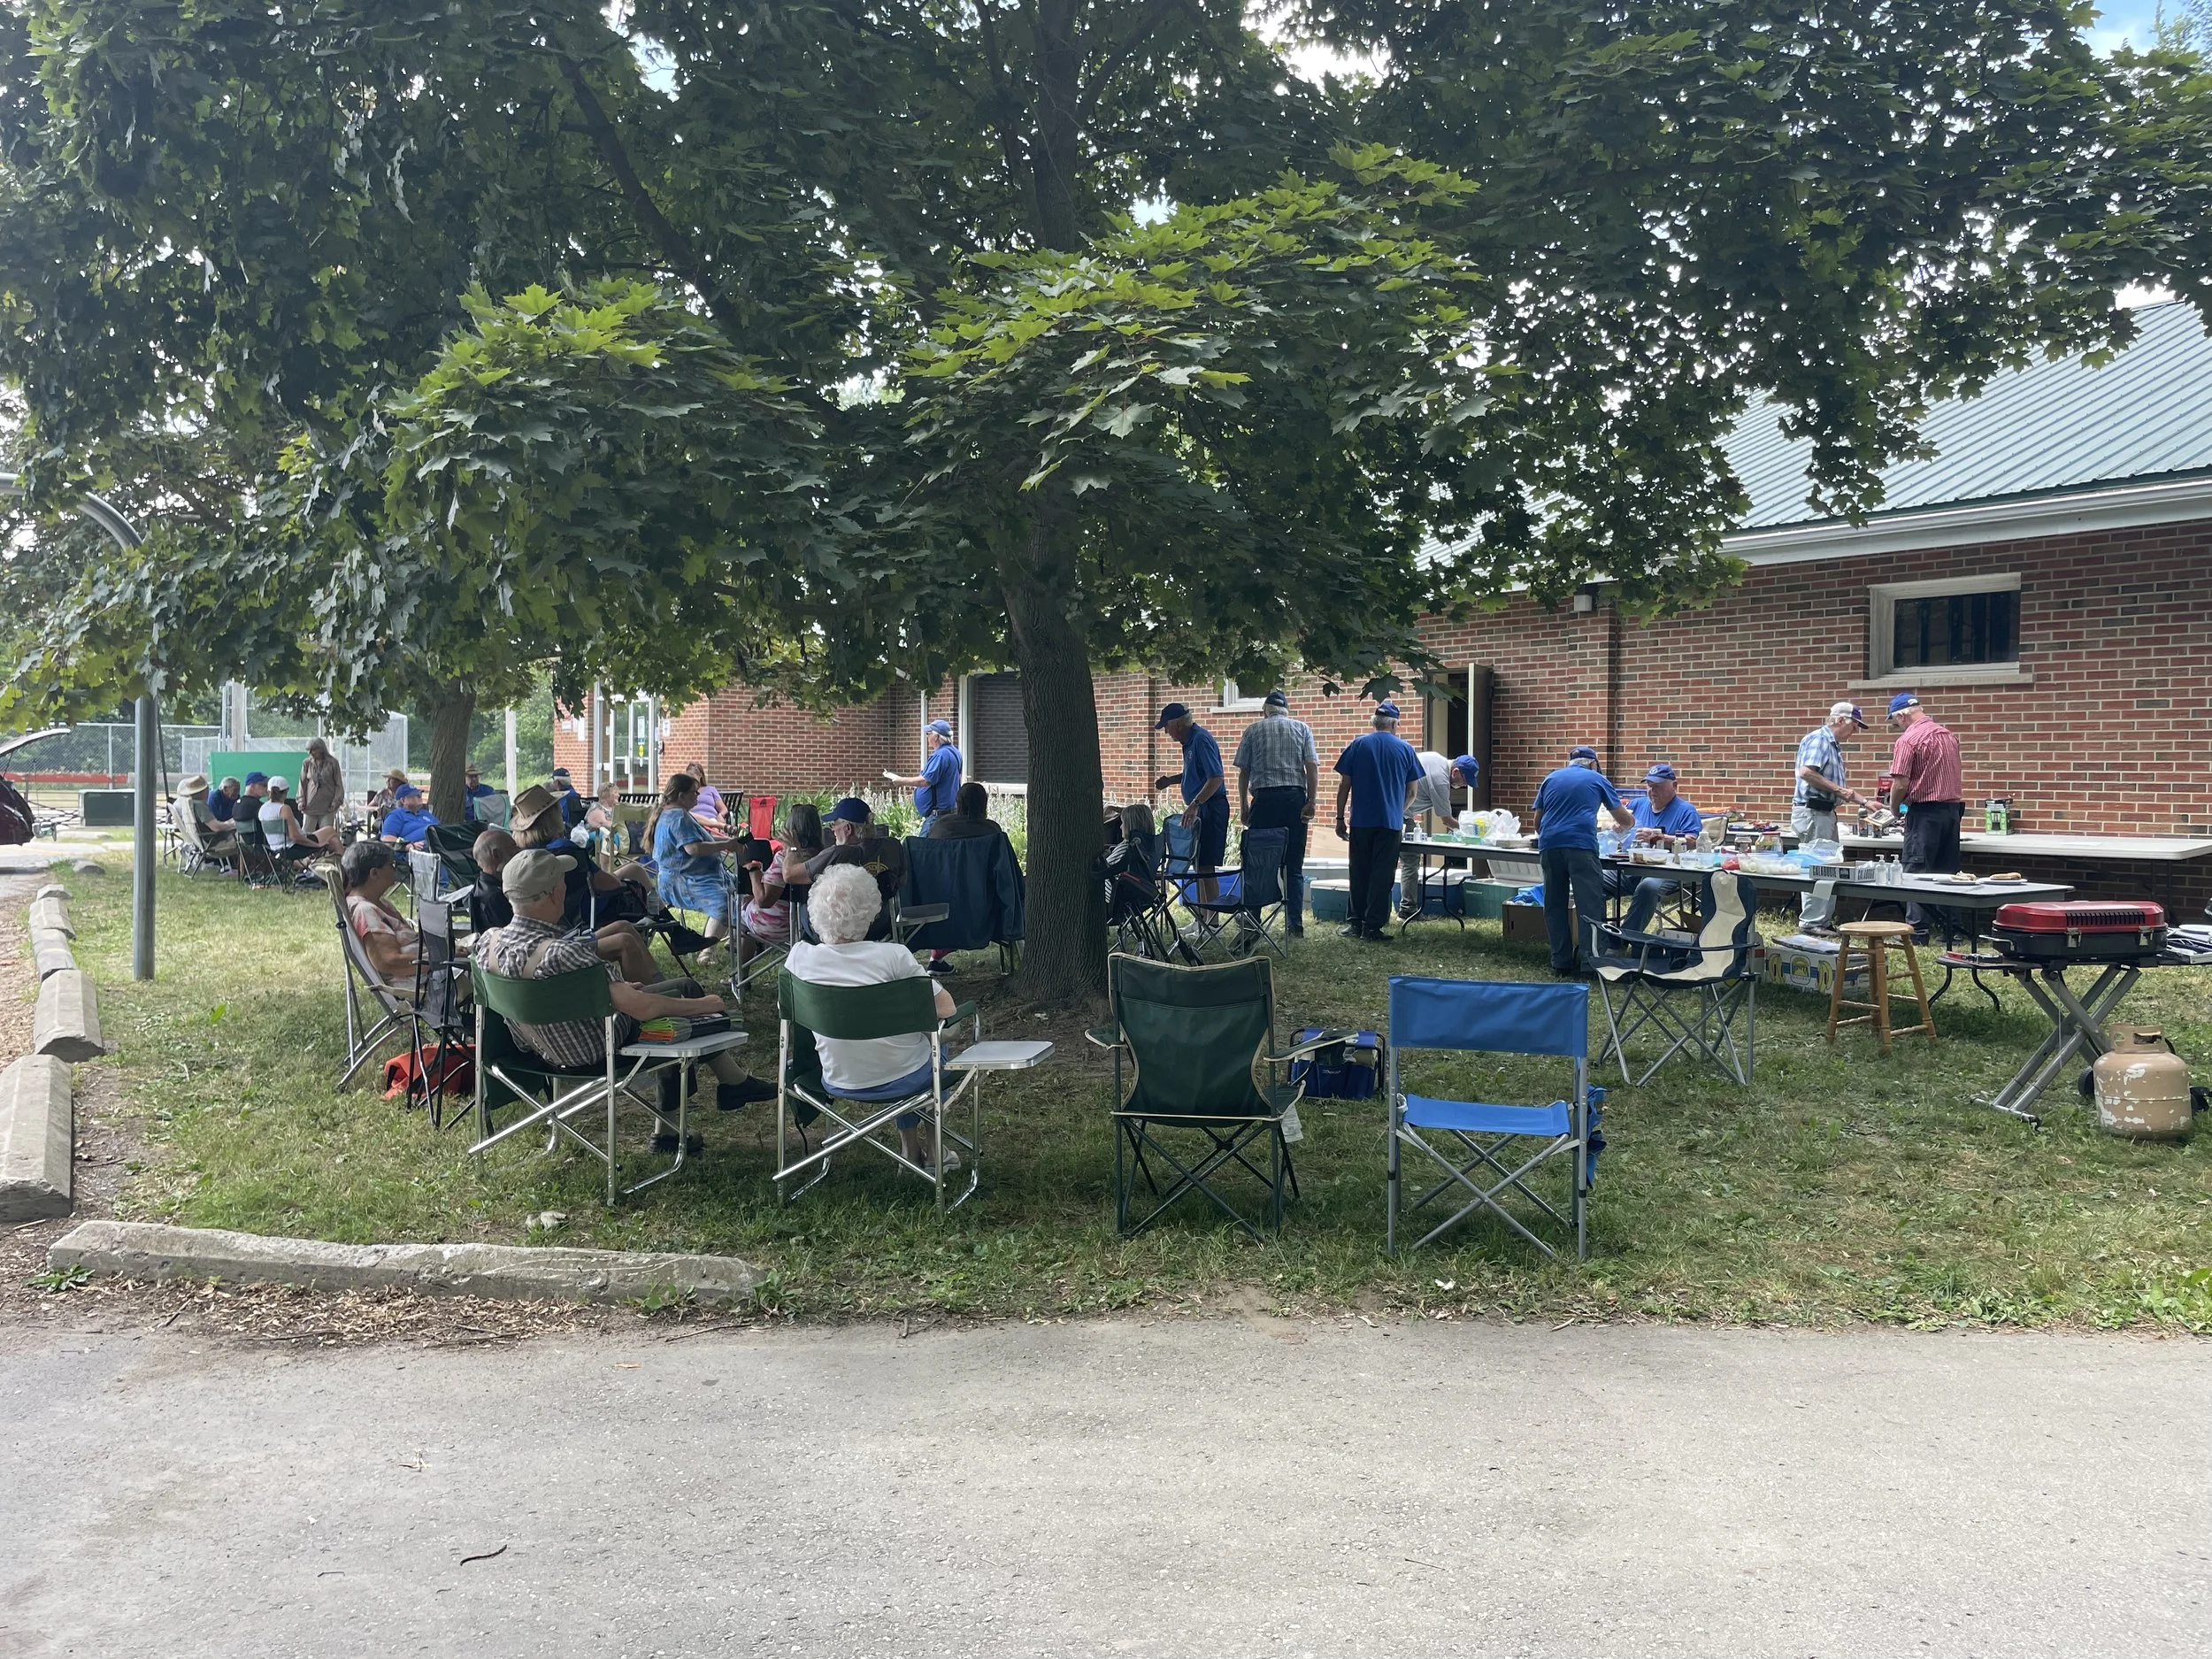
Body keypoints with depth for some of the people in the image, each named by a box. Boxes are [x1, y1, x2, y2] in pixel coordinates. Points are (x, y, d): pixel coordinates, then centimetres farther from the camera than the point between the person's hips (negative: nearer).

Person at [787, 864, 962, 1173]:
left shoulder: (800, 958, -14)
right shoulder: (893, 956, -24)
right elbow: (946, 1009, -19)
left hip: (838, 1082, 4)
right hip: (902, 1078, -3)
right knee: (935, 1039, 32)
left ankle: (910, 1147, 40)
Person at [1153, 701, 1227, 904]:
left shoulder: (1201, 740, -17)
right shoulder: (1190, 741, 14)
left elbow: (1216, 778, -26)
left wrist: (1195, 804, -32)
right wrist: (1170, 780, 18)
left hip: (1210, 809, -11)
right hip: (1200, 810, 11)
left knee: (1205, 867, -10)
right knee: (1198, 865, 14)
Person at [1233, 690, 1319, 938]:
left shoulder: (1253, 730, 9)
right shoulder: (1302, 729, 11)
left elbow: (1243, 771, 6)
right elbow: (1312, 767, -1)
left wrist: (1243, 806, 10)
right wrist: (1311, 801, -4)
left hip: (1264, 799, -1)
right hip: (1295, 798, 1)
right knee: (1294, 866, 4)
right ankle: (1295, 924, 1)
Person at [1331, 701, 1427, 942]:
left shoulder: (1357, 745, 2)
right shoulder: (1405, 749, 3)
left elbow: (1344, 785, 0)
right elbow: (1412, 790, 8)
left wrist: (1340, 818, 6)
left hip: (1361, 821, 1)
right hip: (1391, 822, -1)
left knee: (1359, 873, 11)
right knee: (1382, 875, 2)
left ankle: (1354, 922, 14)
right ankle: (1373, 927, 1)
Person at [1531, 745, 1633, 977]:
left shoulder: (1551, 779, 22)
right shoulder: (1598, 779, 16)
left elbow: (1537, 821, 21)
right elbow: (1625, 820, 22)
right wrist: (1628, 820, 45)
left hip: (1549, 845, 3)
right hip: (1581, 845, -3)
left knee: (1555, 906, 10)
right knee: (1590, 905, -3)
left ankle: (1561, 963, 11)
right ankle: (1589, 963, -11)